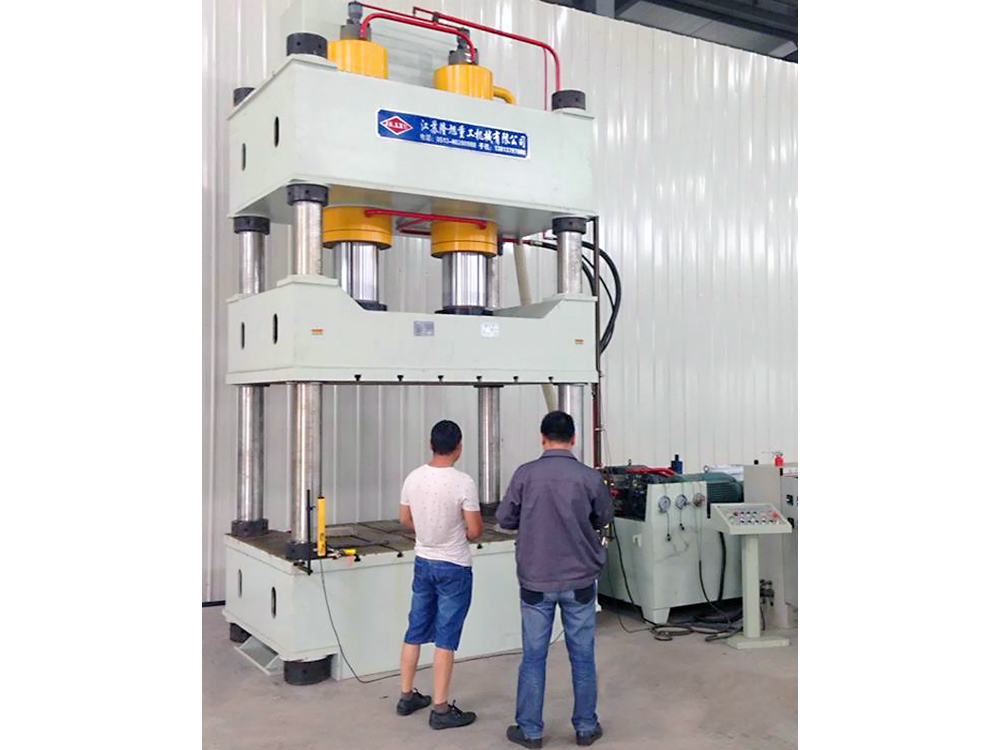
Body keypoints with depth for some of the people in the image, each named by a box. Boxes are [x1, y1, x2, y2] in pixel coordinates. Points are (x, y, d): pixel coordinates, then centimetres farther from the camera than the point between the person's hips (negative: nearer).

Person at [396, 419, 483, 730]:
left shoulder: (413, 478, -3)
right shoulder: (463, 482, -21)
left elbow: (404, 519, 10)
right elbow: (475, 529, -16)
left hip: (422, 562, 6)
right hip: (453, 568, -6)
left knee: (415, 631, 16)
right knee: (446, 638, 1)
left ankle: (406, 696, 27)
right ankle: (441, 710, 7)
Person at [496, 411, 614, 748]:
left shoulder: (525, 474, -10)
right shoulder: (590, 477, -9)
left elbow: (504, 519, -1)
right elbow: (604, 517, 7)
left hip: (536, 581, 0)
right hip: (579, 581, 1)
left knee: (533, 657, 9)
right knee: (582, 656, 13)